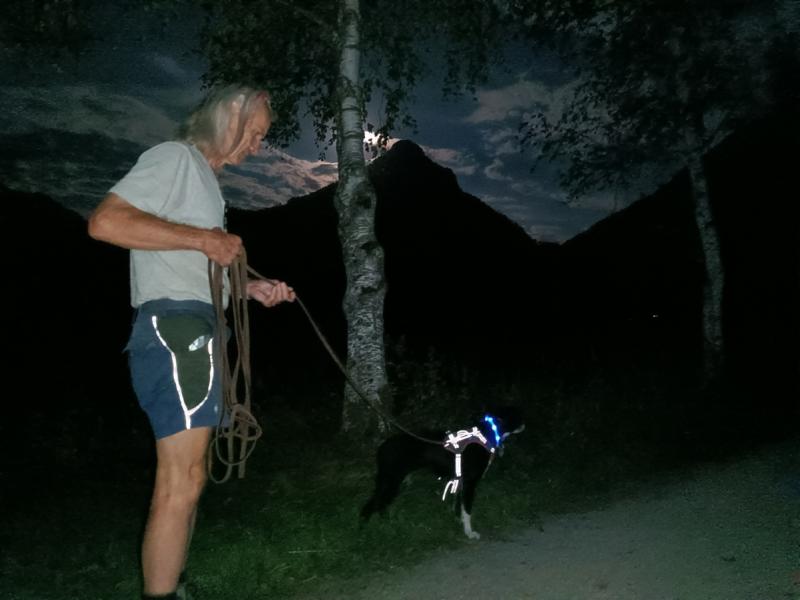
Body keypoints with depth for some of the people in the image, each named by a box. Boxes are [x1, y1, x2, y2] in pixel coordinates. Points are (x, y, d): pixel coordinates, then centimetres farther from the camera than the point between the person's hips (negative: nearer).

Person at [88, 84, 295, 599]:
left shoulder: (205, 178, 25)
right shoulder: (174, 157, -4)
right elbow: (105, 221, -18)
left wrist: (250, 287, 15)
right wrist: (205, 239, -17)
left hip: (197, 330, 10)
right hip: (173, 326, -10)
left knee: (187, 475, 14)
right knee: (183, 480, -12)